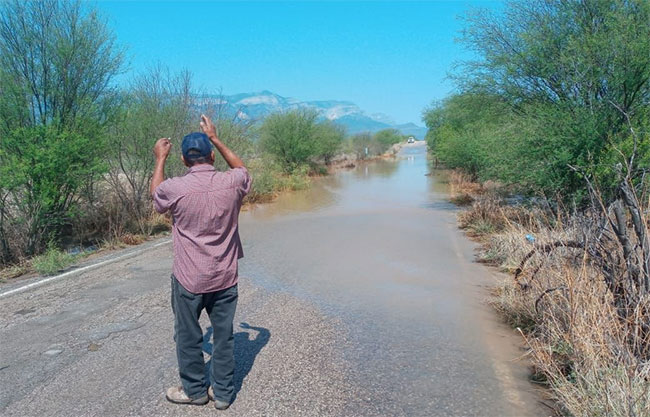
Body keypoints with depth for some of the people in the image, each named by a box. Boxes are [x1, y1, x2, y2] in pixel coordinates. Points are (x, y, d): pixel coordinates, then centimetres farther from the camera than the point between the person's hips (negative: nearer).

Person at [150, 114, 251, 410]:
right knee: (224, 336, 14)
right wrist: (216, 139, 17)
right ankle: (223, 393, 27)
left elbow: (155, 194, 10)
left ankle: (194, 390, 33)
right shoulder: (231, 183, -9)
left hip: (189, 279, -2)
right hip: (225, 278, 3)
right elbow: (242, 168, 16)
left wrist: (160, 159, 21)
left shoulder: (175, 188, -15)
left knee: (188, 337, 16)